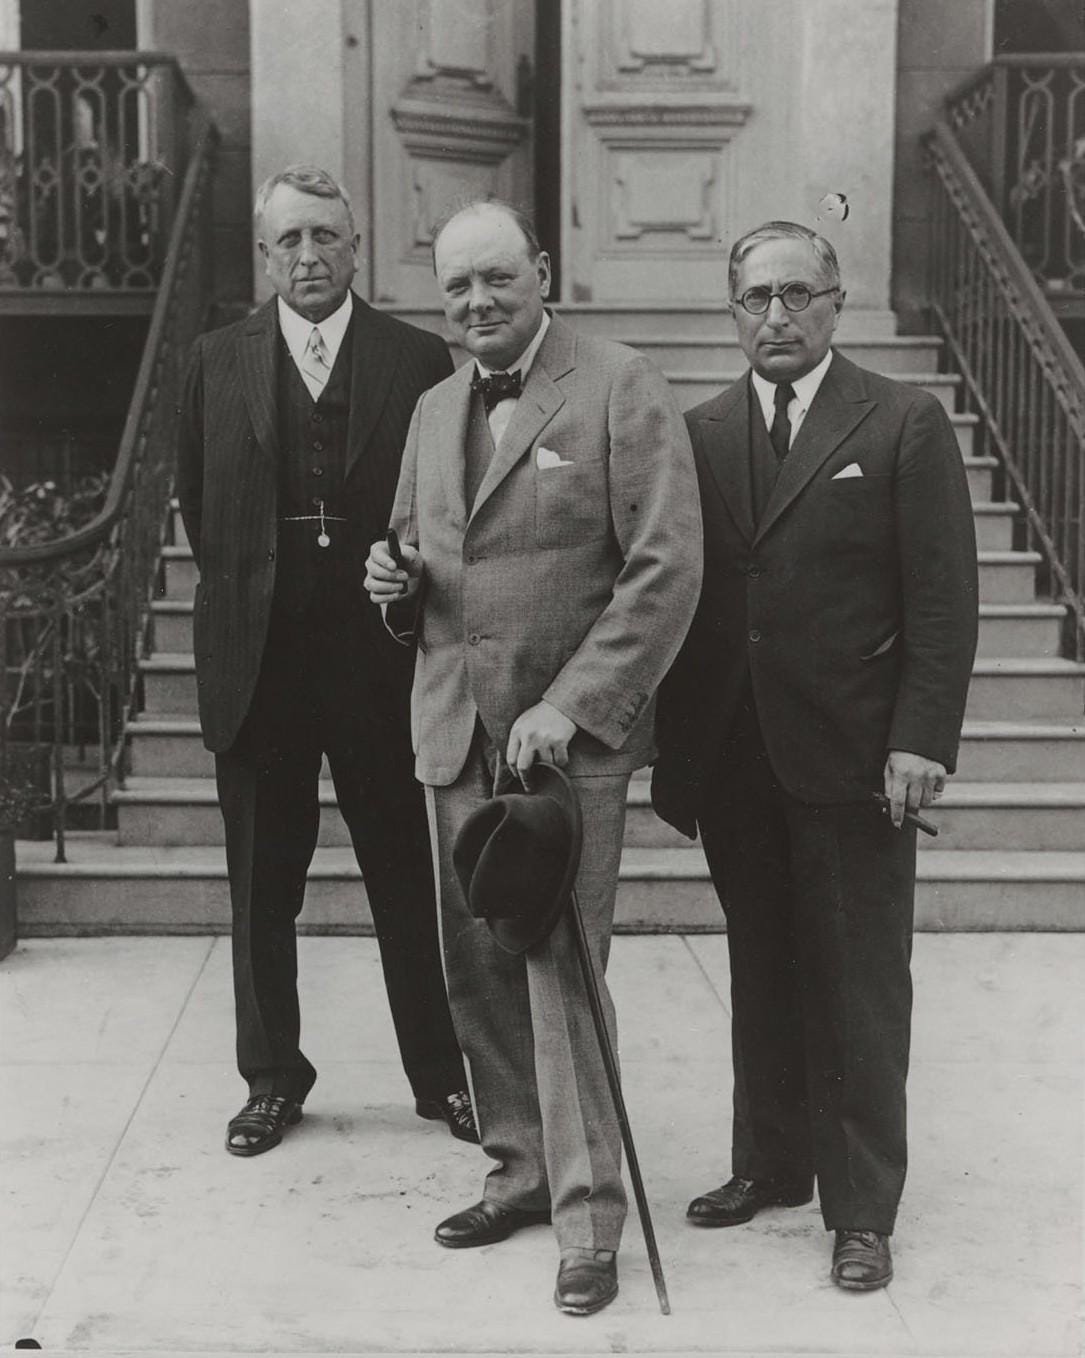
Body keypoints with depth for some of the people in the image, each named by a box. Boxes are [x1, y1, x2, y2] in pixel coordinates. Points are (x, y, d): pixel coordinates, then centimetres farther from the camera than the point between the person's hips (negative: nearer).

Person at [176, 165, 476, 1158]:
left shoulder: (418, 360, 0)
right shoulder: (219, 361, 6)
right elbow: (197, 501, 13)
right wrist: (243, 595, 8)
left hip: (380, 655, -2)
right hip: (257, 658, 2)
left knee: (408, 879, 7)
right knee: (262, 884, 10)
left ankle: (441, 1074, 20)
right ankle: (272, 1078, 24)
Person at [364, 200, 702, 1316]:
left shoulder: (621, 391, -6)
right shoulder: (434, 410, 16)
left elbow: (666, 568, -12)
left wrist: (568, 704, -19)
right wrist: (399, 579, 2)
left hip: (569, 736, -6)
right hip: (453, 732, 6)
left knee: (560, 970, -7)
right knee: (478, 970, 10)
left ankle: (588, 1216, 5)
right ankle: (522, 1169, 26)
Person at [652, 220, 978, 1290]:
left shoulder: (904, 425, -2)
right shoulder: (701, 433, 9)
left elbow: (943, 600, -6)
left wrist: (921, 741, -13)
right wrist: (678, 738, 3)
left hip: (852, 759, -4)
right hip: (733, 757, 4)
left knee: (859, 990, 4)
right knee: (761, 976, 15)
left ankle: (861, 1208, 15)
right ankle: (769, 1164, 31)